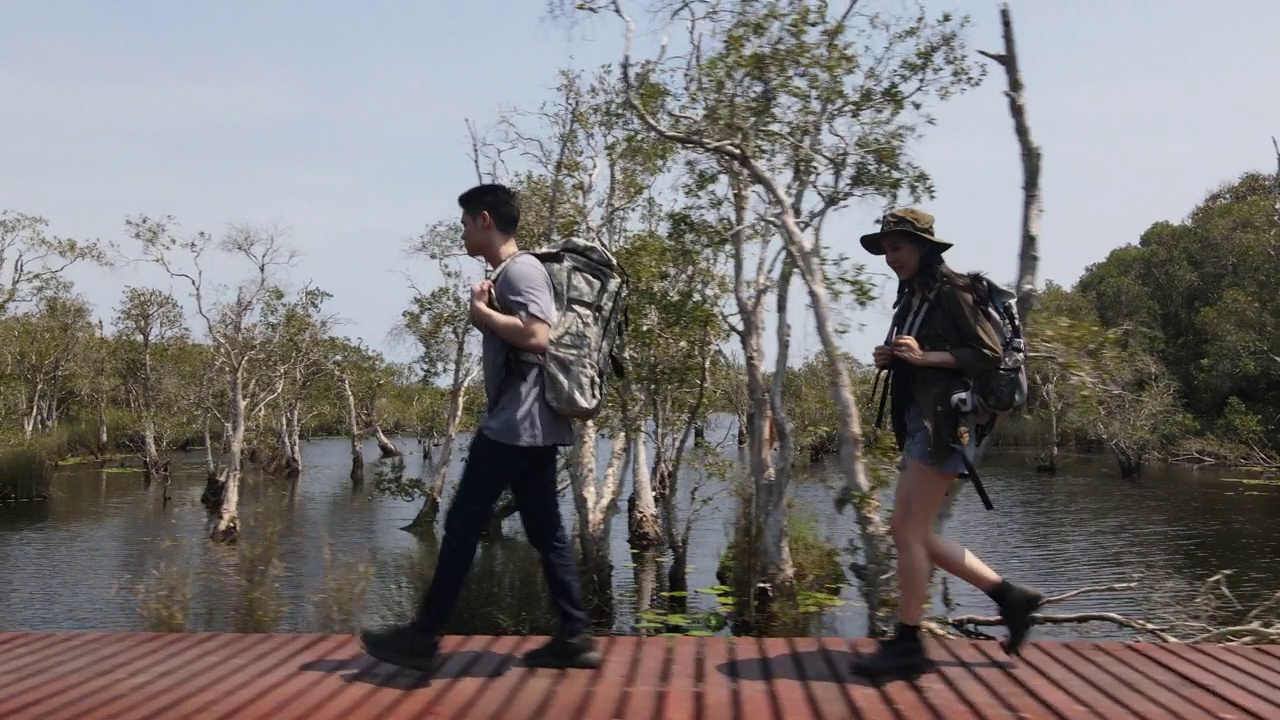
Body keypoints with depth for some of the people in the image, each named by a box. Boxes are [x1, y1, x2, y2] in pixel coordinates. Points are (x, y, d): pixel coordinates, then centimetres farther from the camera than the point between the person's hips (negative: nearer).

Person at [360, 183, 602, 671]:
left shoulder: (520, 269, -11)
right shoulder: (512, 273, 21)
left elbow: (536, 336, -25)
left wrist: (481, 313, -12)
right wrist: (486, 312, 6)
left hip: (516, 424, -10)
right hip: (529, 426, 10)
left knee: (463, 524, -4)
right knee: (546, 531, 8)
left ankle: (423, 636, 5)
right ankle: (574, 637, 10)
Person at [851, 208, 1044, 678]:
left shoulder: (950, 292, -7)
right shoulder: (912, 299, 19)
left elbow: (989, 353, -11)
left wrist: (923, 356, -18)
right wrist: (892, 360, 5)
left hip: (945, 422, -10)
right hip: (920, 423, 10)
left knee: (909, 532, -9)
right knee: (912, 533, 10)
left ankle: (907, 645, 1)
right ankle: (1011, 597, 19)